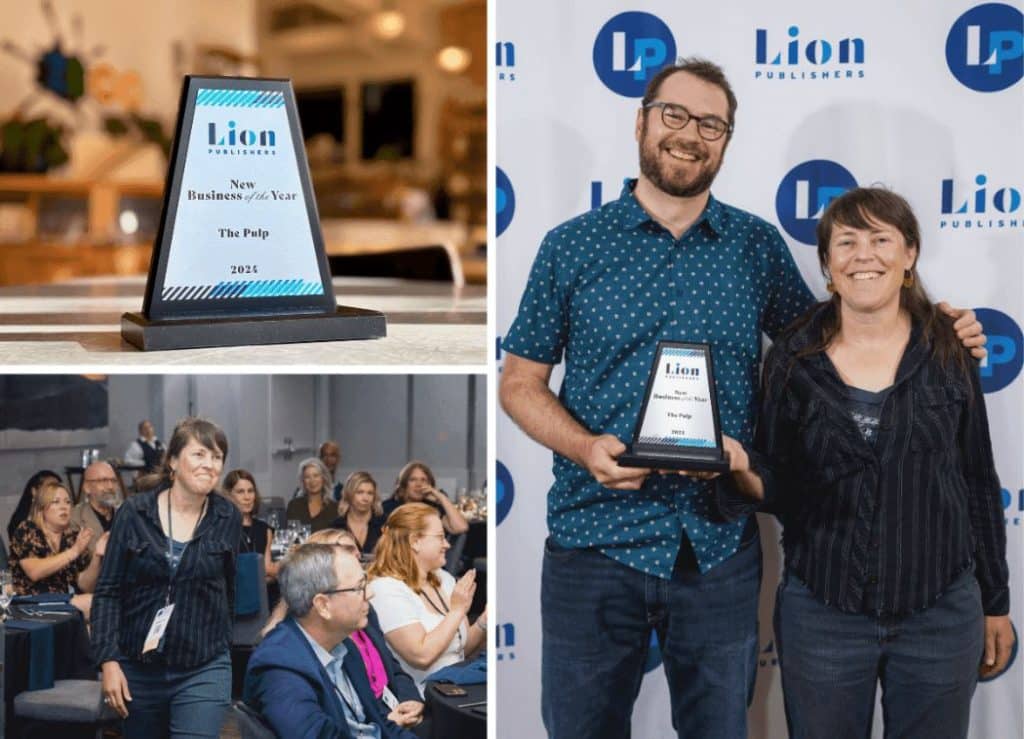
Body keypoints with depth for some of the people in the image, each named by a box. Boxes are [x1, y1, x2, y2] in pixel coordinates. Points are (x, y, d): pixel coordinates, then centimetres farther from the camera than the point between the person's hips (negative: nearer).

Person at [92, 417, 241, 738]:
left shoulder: (228, 518, -1)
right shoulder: (135, 512, -5)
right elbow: (108, 591, -3)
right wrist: (109, 660, -10)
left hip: (203, 670, -1)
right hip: (137, 667, 1)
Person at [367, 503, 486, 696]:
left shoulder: (442, 579, 13)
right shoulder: (386, 590, -12)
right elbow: (421, 656, -20)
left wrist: (485, 621, -3)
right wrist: (457, 610, -14)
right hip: (419, 697, -8)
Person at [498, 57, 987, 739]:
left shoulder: (758, 245, 5)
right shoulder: (572, 246, 0)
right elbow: (521, 382, 3)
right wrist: (585, 447, -15)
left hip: (719, 546, 2)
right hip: (596, 537, -1)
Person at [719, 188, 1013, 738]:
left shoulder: (948, 353, -1)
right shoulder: (793, 358, -2)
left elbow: (979, 484, 6)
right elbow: (780, 490, 2)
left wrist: (995, 602, 8)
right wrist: (742, 472, -20)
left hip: (941, 615, 1)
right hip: (821, 614, 0)